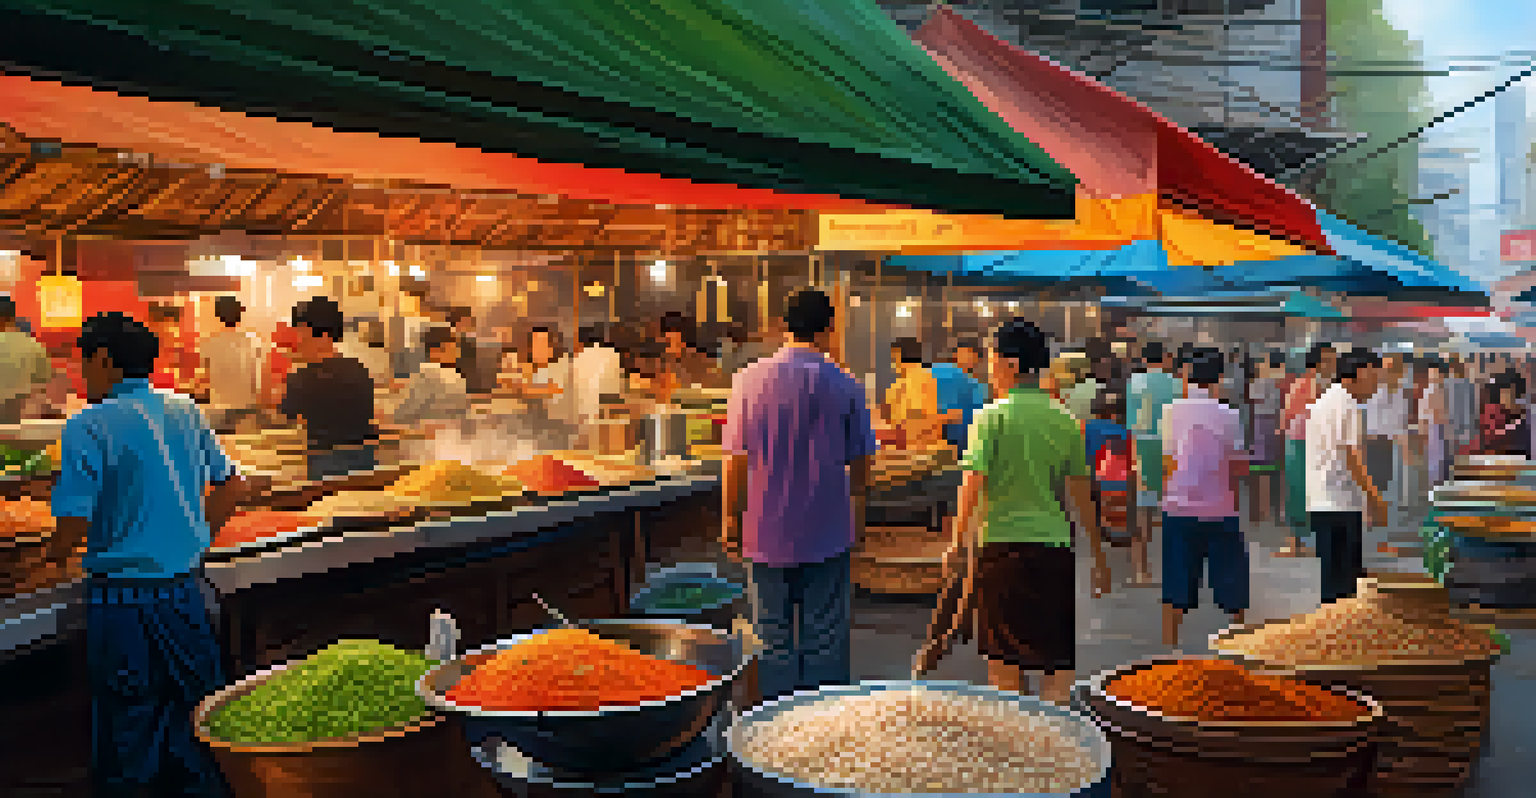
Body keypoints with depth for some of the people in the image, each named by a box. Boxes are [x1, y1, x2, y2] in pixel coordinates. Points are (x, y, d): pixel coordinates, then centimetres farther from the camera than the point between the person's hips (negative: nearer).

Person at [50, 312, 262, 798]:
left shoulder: (88, 428, -13)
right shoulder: (186, 413, 4)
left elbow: (73, 527, -16)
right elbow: (233, 487, 11)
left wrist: (57, 550, 5)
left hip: (122, 598, -5)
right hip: (188, 589, 5)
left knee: (125, 730, 8)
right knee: (195, 724, 16)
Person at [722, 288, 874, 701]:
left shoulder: (750, 379, -5)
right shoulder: (845, 386, -4)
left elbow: (736, 459, -4)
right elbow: (860, 462, 3)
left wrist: (731, 520, 6)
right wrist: (858, 514, 18)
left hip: (766, 533, 0)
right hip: (827, 533, 0)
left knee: (774, 640, 10)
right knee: (825, 639, 8)